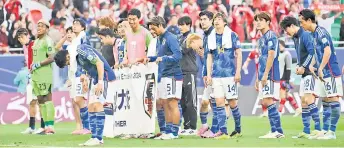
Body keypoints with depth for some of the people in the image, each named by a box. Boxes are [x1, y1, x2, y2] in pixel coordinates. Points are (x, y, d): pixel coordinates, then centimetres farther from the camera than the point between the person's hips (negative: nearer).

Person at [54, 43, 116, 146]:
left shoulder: (82, 50, -17)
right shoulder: (76, 57, 11)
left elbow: (100, 63, -21)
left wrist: (100, 82, -23)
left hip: (102, 75, -10)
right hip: (94, 78, 10)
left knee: (97, 105, -17)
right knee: (91, 107, 7)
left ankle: (99, 138, -18)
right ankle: (94, 137, 9)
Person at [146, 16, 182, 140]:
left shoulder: (170, 38, -12)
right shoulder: (159, 39, 16)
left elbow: (178, 55, -20)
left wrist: (162, 58, -23)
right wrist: (150, 59, 12)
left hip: (172, 75, -9)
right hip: (163, 76, 9)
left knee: (172, 104, -7)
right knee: (165, 104, 11)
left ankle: (174, 132, -5)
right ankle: (168, 131, 16)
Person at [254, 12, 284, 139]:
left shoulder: (271, 36, -8)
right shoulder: (261, 39, 20)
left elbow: (271, 56, -17)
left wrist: (265, 74, -21)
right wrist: (257, 78, 22)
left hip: (270, 75, -9)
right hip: (263, 76, 9)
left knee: (268, 101, -13)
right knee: (266, 103, 7)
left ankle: (277, 131, -12)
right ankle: (275, 131, 8)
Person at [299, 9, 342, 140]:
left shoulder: (321, 32, -14)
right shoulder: (314, 34, 14)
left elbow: (327, 51, -22)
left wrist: (321, 69, -24)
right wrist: (312, 65, 10)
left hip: (331, 72, -10)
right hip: (323, 74, 10)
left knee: (333, 100, -7)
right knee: (326, 102, 10)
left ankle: (332, 132, -7)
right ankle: (325, 131, 13)